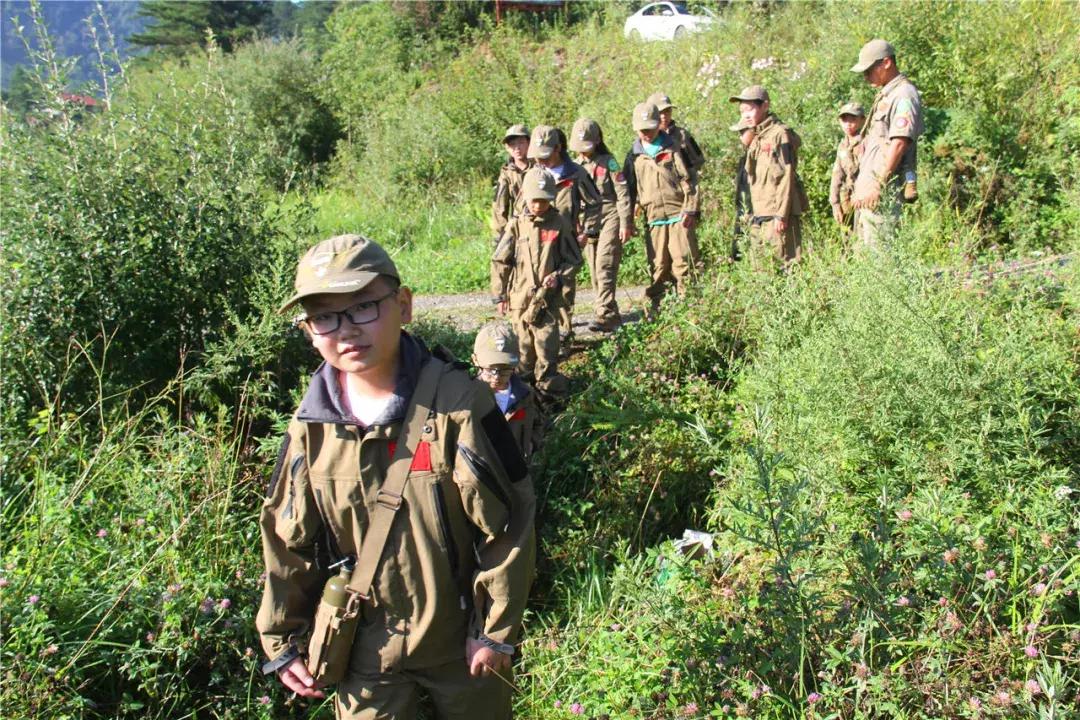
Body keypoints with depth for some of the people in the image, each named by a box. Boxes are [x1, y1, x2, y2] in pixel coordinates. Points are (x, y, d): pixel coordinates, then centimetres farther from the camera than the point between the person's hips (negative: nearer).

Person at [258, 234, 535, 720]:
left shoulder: (457, 403, -20)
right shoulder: (310, 426, -8)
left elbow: (507, 520, -15)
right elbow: (287, 541, 3)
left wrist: (497, 629, -11)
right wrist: (282, 641, 6)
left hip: (461, 638, -2)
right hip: (366, 646, 3)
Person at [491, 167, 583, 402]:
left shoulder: (560, 225, -2)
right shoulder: (516, 225, 2)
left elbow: (574, 260, 5)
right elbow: (500, 262, 6)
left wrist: (558, 276, -13)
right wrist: (500, 295, 4)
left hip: (548, 297, -2)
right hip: (519, 297, 2)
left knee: (546, 344, -6)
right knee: (523, 345, 10)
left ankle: (549, 389, 5)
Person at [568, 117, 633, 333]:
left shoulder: (608, 162, -1)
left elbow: (622, 193, -4)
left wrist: (625, 223, -9)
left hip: (610, 219, -6)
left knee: (604, 267, -15)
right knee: (595, 271, 5)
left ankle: (605, 315, -17)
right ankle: (612, 315, 13)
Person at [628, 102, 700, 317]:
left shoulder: (673, 148, 5)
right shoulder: (635, 155, 13)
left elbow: (689, 180, 2)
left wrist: (689, 210, -7)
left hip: (679, 215, -2)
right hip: (653, 217, 2)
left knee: (684, 261, -5)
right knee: (658, 265, 3)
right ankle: (655, 309, 9)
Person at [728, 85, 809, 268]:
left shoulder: (780, 134, -6)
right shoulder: (755, 138, 19)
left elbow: (786, 177, -13)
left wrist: (781, 215, -19)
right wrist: (752, 212, 17)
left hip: (777, 215, -8)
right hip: (759, 217, 8)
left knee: (784, 265, -9)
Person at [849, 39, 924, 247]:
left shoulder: (904, 95, -10)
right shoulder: (885, 95, 21)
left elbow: (899, 143, -19)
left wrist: (878, 185, -21)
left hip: (883, 191, -10)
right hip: (866, 190, 10)